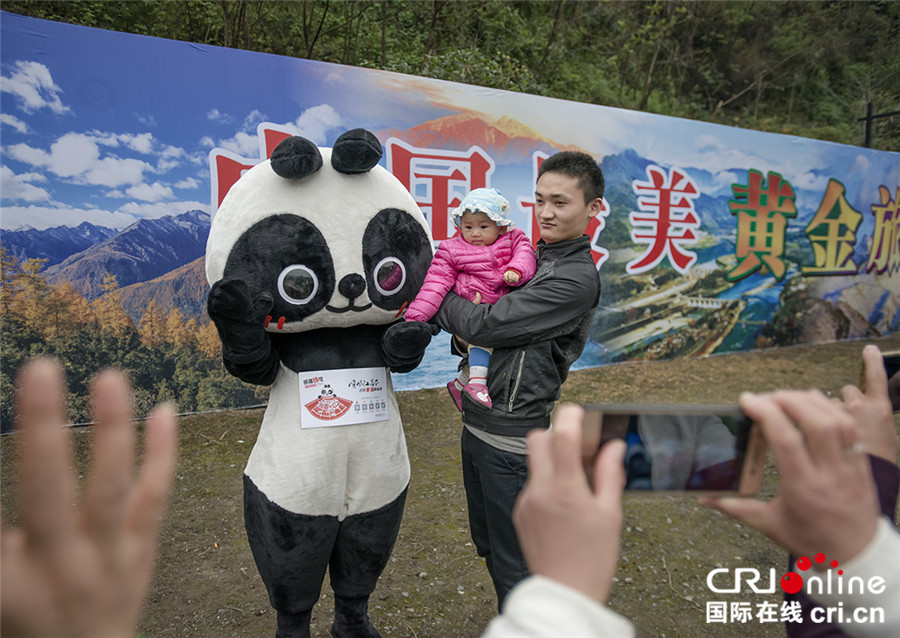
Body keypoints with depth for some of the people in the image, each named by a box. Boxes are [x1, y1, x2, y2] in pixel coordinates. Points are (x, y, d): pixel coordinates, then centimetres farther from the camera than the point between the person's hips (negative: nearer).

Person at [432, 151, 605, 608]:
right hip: (476, 422, 9)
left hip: (510, 436, -9)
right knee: (487, 544, 24)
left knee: (513, 563, 8)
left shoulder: (577, 278, -18)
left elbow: (483, 324, -22)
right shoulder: (533, 257, 10)